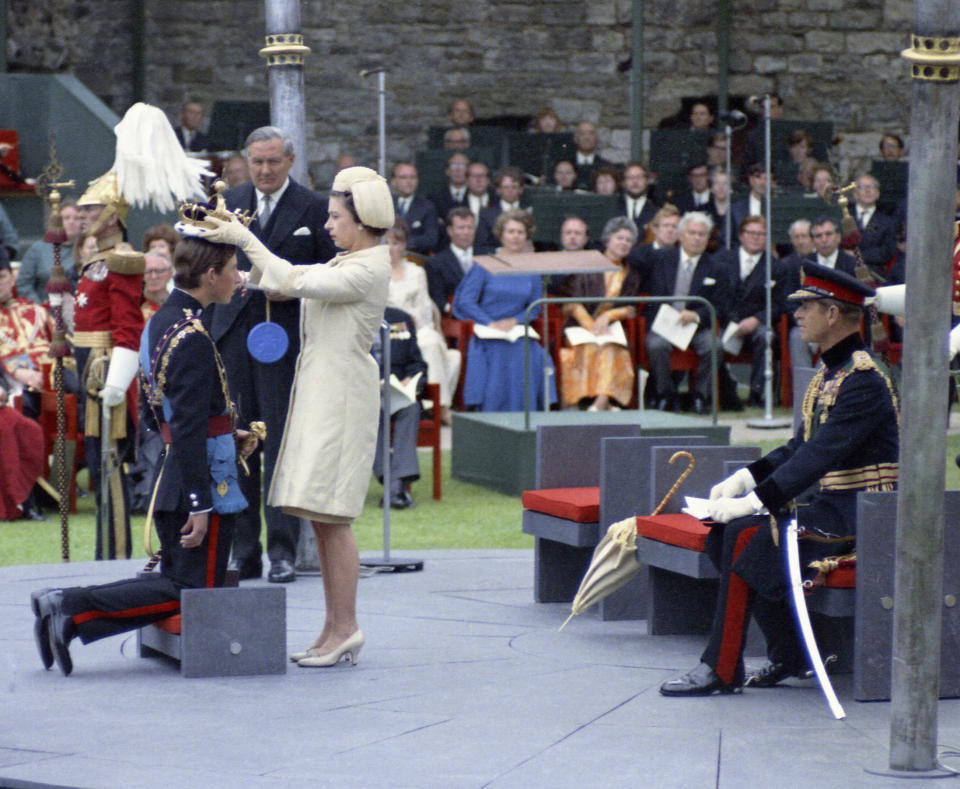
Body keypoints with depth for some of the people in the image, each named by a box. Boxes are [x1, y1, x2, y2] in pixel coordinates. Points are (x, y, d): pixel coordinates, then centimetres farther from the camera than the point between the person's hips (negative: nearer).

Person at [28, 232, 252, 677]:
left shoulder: (160, 323, 12)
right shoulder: (192, 338, -19)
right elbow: (187, 430, -22)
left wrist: (224, 435, 23)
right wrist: (199, 504, -22)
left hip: (173, 478, 10)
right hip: (206, 479, -10)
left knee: (174, 582, 16)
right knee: (192, 590, -4)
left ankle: (64, 607, 7)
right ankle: (72, 610, -10)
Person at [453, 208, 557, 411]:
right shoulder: (485, 265, 0)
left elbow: (535, 308, 11)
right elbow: (465, 301, -6)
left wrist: (513, 321, -10)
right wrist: (490, 323, -18)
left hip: (520, 344, 3)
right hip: (489, 346, -3)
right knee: (492, 401, -15)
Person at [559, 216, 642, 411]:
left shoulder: (631, 275, 19)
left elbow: (631, 309, 7)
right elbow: (573, 303, -3)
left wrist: (608, 316, -13)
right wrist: (591, 325, -19)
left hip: (612, 328, 2)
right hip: (581, 328, -2)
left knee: (610, 349, -33)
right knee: (590, 348, -35)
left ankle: (601, 402, -46)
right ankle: (605, 403, -40)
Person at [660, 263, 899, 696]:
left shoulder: (863, 378, -18)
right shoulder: (829, 373, 15)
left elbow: (820, 455, -25)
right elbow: (799, 448, 18)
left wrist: (756, 502, -27)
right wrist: (744, 479, 4)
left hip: (861, 515, -10)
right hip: (831, 503, 10)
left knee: (746, 538, -24)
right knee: (723, 532, -1)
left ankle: (721, 670, -17)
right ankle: (789, 655, 5)